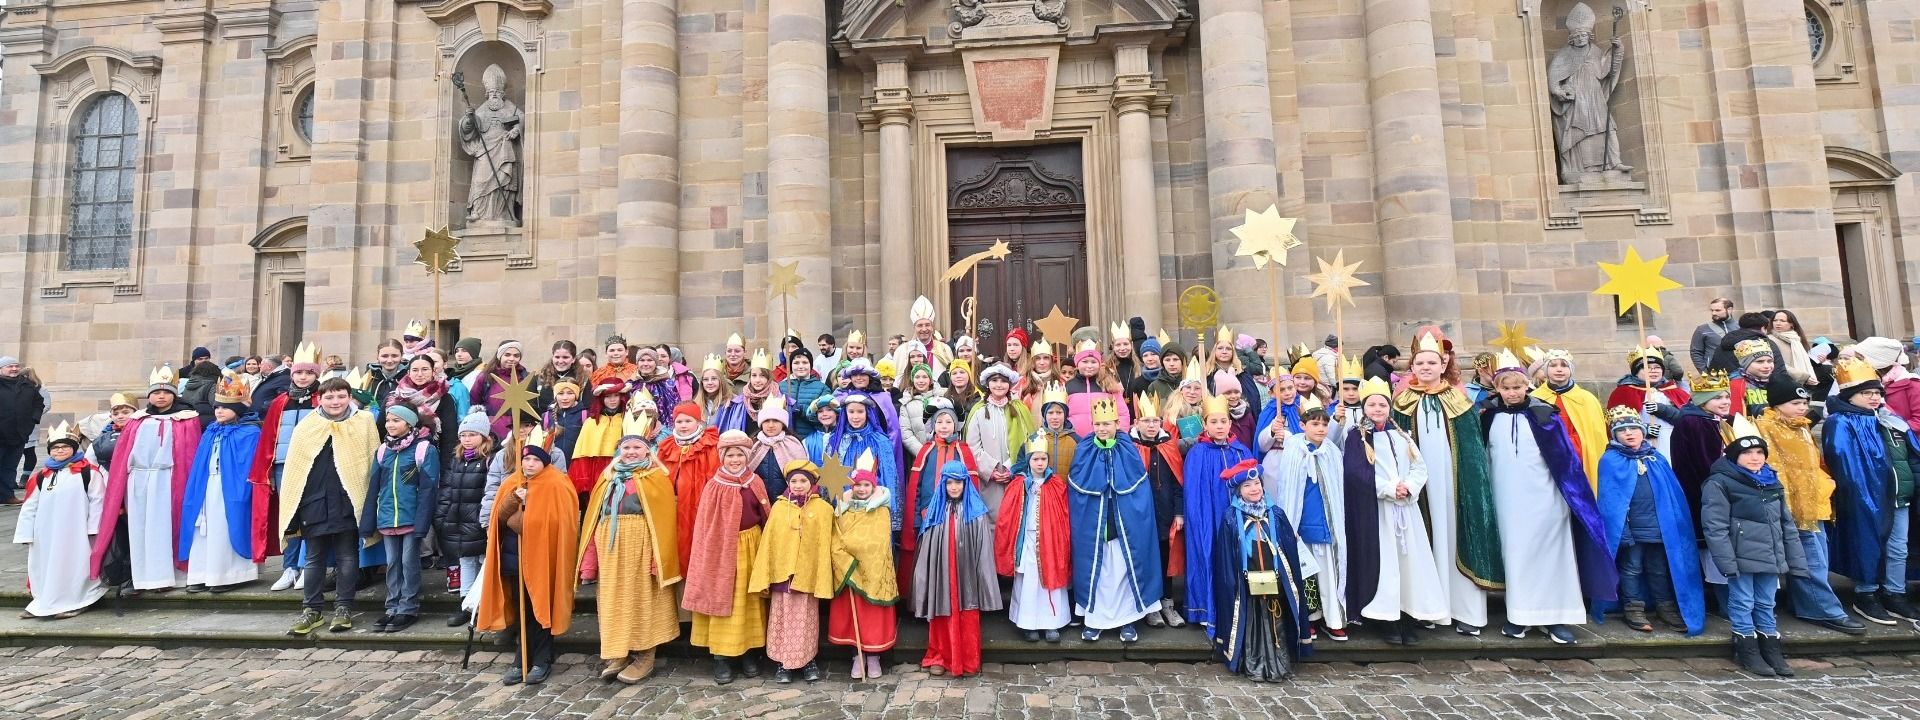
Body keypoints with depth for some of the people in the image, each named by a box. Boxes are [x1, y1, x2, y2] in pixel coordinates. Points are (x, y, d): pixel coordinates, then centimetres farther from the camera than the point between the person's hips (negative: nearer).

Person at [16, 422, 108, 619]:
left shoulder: (88, 472, -4)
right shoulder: (40, 476, 9)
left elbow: (97, 502, -5)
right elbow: (29, 507, 11)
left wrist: (94, 530, -9)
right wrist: (26, 534, 6)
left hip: (75, 535, -5)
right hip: (46, 536, 5)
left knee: (72, 565, 0)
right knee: (45, 567, 10)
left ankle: (72, 602, 9)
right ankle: (43, 602, 21)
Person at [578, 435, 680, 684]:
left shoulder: (656, 477, 2)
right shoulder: (608, 477, 16)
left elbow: (663, 518, -6)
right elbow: (594, 517, 12)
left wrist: (659, 557, -16)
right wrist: (591, 560, 3)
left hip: (642, 545, -4)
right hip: (611, 546, 5)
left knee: (643, 598, 0)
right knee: (614, 599, 8)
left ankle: (646, 656, 8)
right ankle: (619, 654, 18)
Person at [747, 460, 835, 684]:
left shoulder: (823, 508, -4)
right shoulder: (779, 507, 2)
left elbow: (824, 545, -5)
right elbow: (768, 542, 2)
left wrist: (822, 579, -8)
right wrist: (763, 575, -1)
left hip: (808, 575, -1)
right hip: (781, 574, 2)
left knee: (806, 619, 10)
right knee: (782, 619, 10)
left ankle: (809, 660, 24)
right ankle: (782, 662, 23)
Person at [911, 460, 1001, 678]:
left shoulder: (977, 511, -2)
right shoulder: (935, 511, 6)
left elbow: (983, 547, -3)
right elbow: (927, 548, 7)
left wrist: (982, 577, -6)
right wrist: (925, 576, 4)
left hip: (966, 574, -2)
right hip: (941, 573, 2)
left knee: (967, 618, 3)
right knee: (942, 615, 7)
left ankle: (967, 661, 16)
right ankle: (939, 657, 22)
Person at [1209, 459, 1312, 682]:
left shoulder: (1276, 515, 6)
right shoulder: (1231, 519, -1)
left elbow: (1290, 552, 6)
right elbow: (1226, 557, -1)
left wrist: (1291, 582, 1)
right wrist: (1231, 584, -7)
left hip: (1274, 582, 2)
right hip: (1247, 584, -2)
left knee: (1275, 623, 3)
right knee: (1251, 624, 2)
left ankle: (1279, 665, 12)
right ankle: (1253, 666, 10)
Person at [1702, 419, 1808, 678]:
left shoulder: (1773, 482, 12)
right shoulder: (1719, 483, -10)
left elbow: (1786, 524, 17)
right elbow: (1715, 527, -14)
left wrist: (1796, 560, 13)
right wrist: (1727, 561, -19)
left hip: (1770, 558, 7)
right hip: (1741, 558, -6)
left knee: (1766, 604, 15)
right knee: (1743, 604, 3)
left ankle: (1772, 651, 25)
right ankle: (1748, 652, 12)